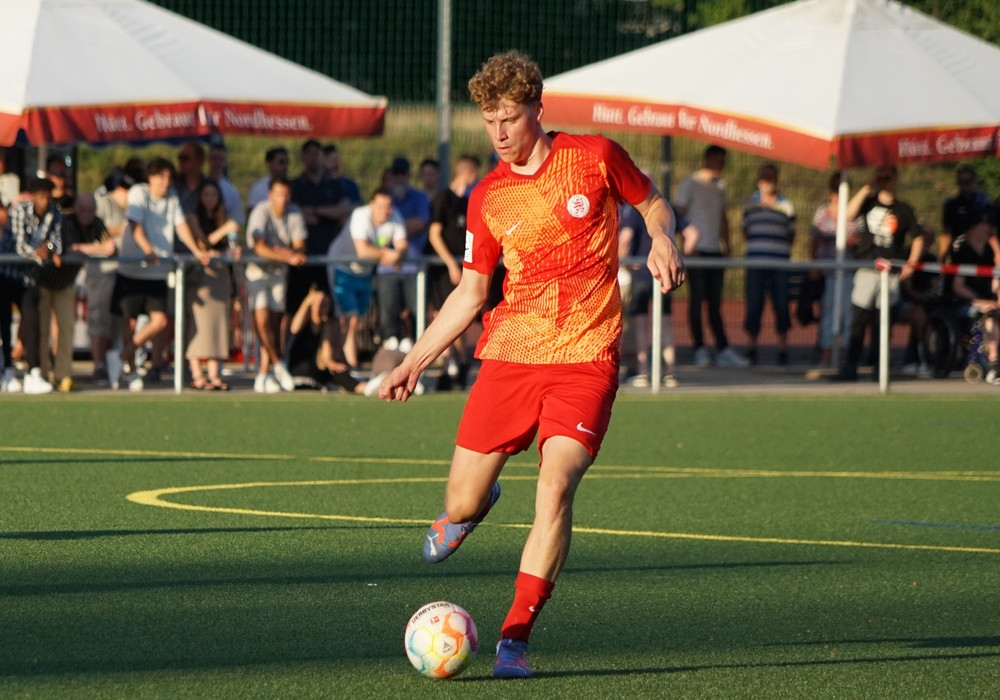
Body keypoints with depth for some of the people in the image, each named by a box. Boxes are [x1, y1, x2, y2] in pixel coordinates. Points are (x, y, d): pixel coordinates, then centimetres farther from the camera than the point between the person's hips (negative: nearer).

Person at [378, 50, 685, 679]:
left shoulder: (595, 157, -1)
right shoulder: (487, 198, 5)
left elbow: (652, 202, 15)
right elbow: (470, 293, 14)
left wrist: (663, 241, -7)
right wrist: (416, 361, 11)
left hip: (586, 357, -3)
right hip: (510, 354, 3)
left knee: (556, 485, -22)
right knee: (462, 505, 2)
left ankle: (516, 637, -17)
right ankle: (468, 508, 43)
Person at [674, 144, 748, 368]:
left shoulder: (719, 186, 15)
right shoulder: (690, 184, -3)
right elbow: (678, 215, -7)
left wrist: (726, 246, 13)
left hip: (715, 251, 6)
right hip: (697, 250, -6)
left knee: (715, 302, 6)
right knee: (697, 300, -3)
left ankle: (723, 350, 4)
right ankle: (699, 349, 0)